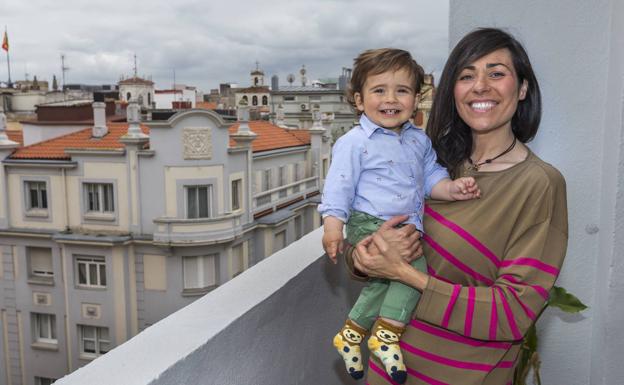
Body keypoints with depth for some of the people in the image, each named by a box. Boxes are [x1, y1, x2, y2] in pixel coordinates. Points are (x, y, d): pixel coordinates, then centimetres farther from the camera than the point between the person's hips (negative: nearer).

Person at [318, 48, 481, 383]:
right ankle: (388, 334, -8)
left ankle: (351, 335, 30)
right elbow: (339, 185, -10)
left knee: (382, 284, 12)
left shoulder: (419, 140, 11)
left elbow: (430, 176, 14)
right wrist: (333, 225, -18)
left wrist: (451, 188, -6)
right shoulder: (354, 143, -8)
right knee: (414, 266, -22)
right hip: (369, 226, -7)